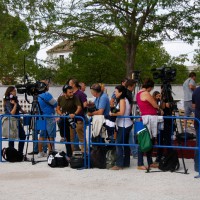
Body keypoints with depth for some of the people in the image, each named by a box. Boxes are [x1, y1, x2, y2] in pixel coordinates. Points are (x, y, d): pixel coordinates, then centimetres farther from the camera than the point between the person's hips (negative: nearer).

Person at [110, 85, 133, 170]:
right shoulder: (127, 99, 14)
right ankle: (126, 162, 19)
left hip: (123, 125, -10)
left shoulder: (122, 100, -12)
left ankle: (119, 164, -12)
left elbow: (121, 112, -21)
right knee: (125, 144, 13)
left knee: (119, 144, -10)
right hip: (127, 124, 10)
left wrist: (112, 114, -11)